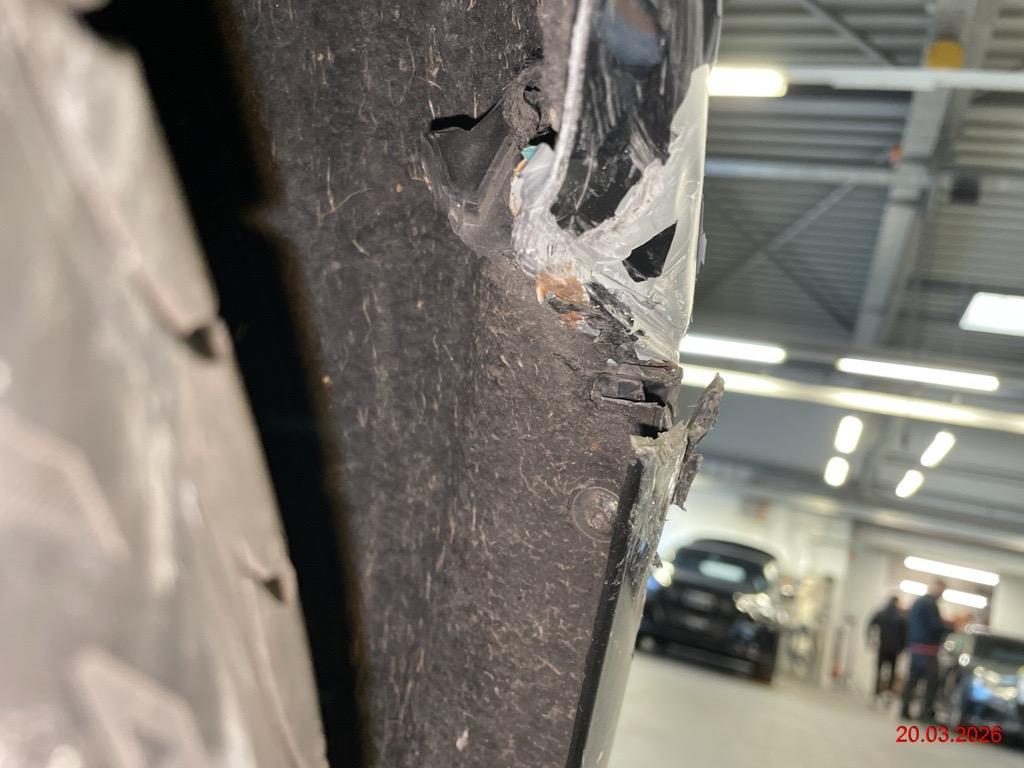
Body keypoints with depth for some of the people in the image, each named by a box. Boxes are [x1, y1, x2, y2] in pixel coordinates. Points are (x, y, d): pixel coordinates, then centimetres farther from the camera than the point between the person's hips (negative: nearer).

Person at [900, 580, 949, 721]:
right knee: (932, 681, -4)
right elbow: (936, 626, -18)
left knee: (912, 679, 10)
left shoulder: (916, 602, 18)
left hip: (915, 647, 9)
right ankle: (927, 712, -7)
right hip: (927, 648, -9)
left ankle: (905, 709, 9)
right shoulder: (930, 603, -12)